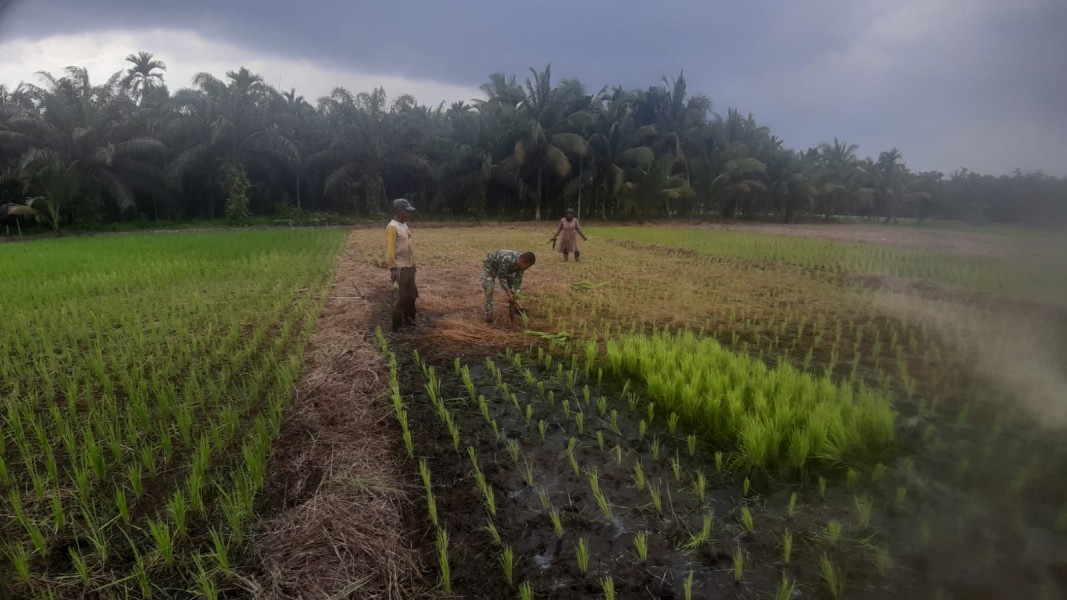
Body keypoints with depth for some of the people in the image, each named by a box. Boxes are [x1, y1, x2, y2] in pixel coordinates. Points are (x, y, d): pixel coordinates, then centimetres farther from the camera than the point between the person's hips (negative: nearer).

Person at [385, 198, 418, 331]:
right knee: (400, 298, -2)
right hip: (400, 268, -9)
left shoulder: (404, 225, 12)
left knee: (411, 295, 18)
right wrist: (392, 268, -20)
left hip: (409, 266, 9)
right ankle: (397, 326, 7)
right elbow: (390, 249, -19)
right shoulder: (392, 227, -16)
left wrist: (413, 263, 18)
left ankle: (409, 319, 33)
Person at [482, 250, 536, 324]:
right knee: (489, 289, -16)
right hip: (489, 265, -7)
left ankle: (513, 306, 21)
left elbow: (518, 280, -17)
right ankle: (488, 314, -10)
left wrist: (514, 295, -23)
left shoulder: (521, 264, -23)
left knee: (513, 284, 4)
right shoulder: (507, 260, -44)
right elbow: (502, 278, -35)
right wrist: (509, 294, -34)